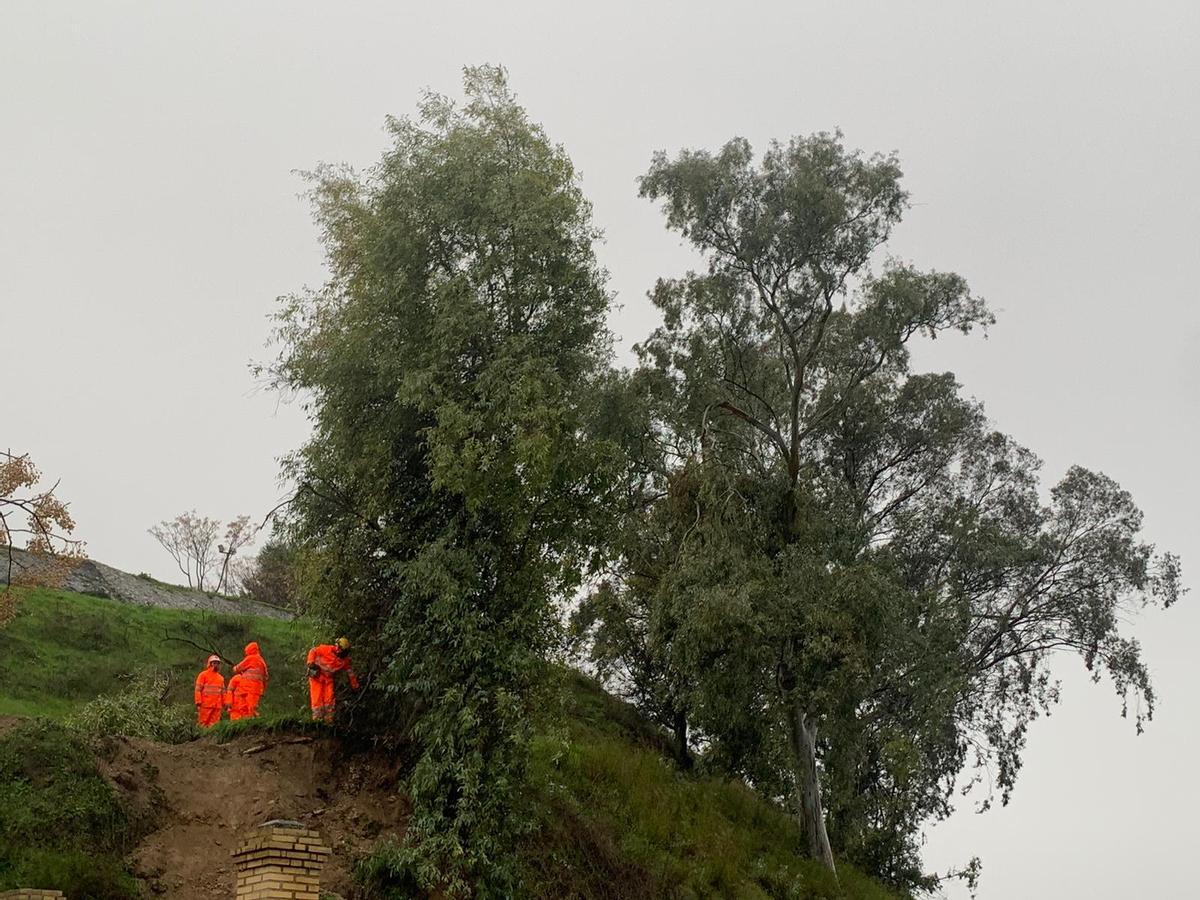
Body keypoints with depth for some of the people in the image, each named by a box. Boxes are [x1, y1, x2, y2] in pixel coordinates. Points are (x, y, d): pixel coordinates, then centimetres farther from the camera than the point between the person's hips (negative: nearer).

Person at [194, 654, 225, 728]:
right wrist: (198, 702, -10)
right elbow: (198, 689, -1)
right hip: (206, 705, -4)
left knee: (214, 725, 1)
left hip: (217, 706, 5)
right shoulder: (203, 675, 5)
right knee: (203, 724, -6)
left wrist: (225, 703, 14)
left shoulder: (221, 678, 20)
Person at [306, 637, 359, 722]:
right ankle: (317, 719, 0)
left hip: (328, 678, 3)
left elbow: (350, 672, 7)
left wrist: (355, 686, 11)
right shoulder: (327, 649, -17)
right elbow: (313, 651, -10)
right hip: (317, 676, -3)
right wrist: (311, 663, -24)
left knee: (329, 698, -4)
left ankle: (329, 719, 4)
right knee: (317, 698, -6)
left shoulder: (345, 660, -4)